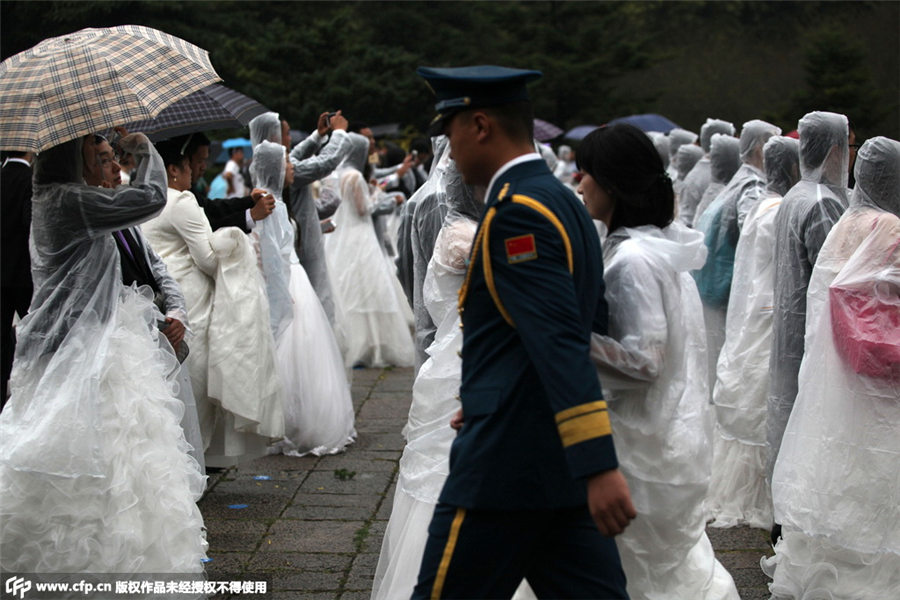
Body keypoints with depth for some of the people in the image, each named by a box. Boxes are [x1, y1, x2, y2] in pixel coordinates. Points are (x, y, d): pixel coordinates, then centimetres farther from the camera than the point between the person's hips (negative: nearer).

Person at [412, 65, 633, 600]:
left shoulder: (516, 210, -15)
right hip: (563, 466, 9)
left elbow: (563, 343, -25)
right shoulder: (565, 203, 14)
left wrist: (600, 467, -30)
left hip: (509, 462, -9)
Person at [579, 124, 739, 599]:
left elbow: (642, 360, -23)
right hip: (672, 430, 9)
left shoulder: (631, 260, -21)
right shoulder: (660, 246, 9)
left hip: (643, 441, -9)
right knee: (681, 558, 20)